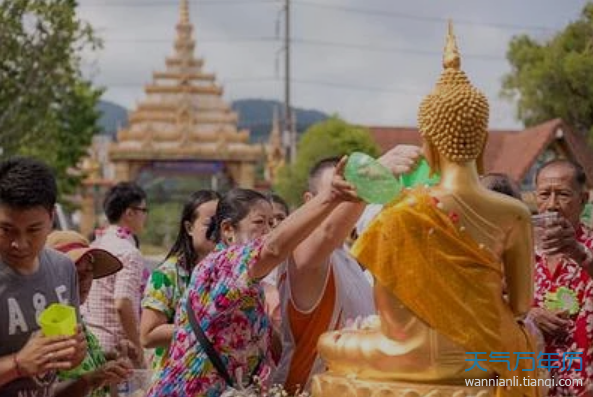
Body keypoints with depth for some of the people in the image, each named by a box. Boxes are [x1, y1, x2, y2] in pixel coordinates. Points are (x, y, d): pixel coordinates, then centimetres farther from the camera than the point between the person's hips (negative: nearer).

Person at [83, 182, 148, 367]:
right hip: (116, 343, -8)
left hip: (90, 337, 8)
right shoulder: (129, 252, -15)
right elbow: (122, 304, -24)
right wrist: (136, 345, -16)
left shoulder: (95, 245, 10)